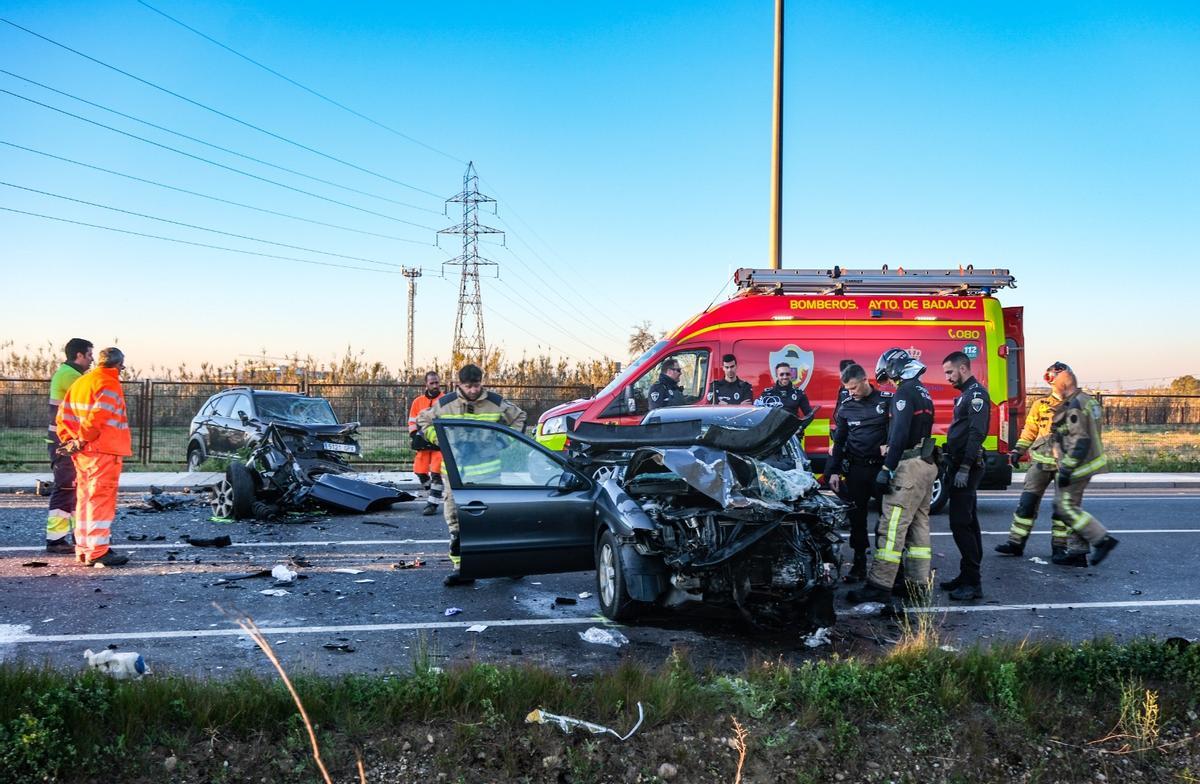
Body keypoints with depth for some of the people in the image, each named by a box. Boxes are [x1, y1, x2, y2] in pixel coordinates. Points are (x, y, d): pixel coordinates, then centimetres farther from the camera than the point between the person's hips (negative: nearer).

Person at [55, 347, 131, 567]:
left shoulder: (80, 382, 16)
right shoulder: (109, 385, -12)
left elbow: (63, 416, 14)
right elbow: (97, 418, -24)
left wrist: (70, 440, 9)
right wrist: (82, 441, -13)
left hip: (83, 454, 9)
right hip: (104, 452, -9)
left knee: (84, 498, 15)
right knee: (101, 500, -6)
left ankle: (83, 549, 21)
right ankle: (98, 552, -7)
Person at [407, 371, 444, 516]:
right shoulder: (418, 401, 9)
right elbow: (412, 422, 13)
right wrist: (416, 436, -2)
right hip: (423, 444, 4)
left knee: (436, 473, -9)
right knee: (420, 472, 4)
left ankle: (433, 504, -5)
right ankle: (431, 496, 26)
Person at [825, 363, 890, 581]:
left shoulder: (887, 401, -3)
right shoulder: (846, 408, 7)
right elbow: (839, 441, 11)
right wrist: (834, 471, 7)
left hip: (882, 467, -3)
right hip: (857, 469, 3)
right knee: (856, 516, 5)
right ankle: (859, 563, 15)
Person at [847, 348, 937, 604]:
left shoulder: (904, 392, -10)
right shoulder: (924, 393, 19)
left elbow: (900, 434, -20)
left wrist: (886, 468, -21)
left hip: (910, 466, -10)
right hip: (927, 465, 10)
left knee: (891, 526, -11)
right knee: (919, 524, 13)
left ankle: (879, 586, -13)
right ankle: (918, 581, 17)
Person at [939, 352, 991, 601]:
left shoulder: (976, 394, -12)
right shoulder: (966, 395, 19)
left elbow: (977, 434, -21)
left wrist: (964, 468, -24)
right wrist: (950, 467, 21)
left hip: (967, 468, -11)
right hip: (961, 468, 11)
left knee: (960, 524, -12)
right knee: (968, 523, 13)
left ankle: (973, 583, -9)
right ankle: (968, 576, 19)